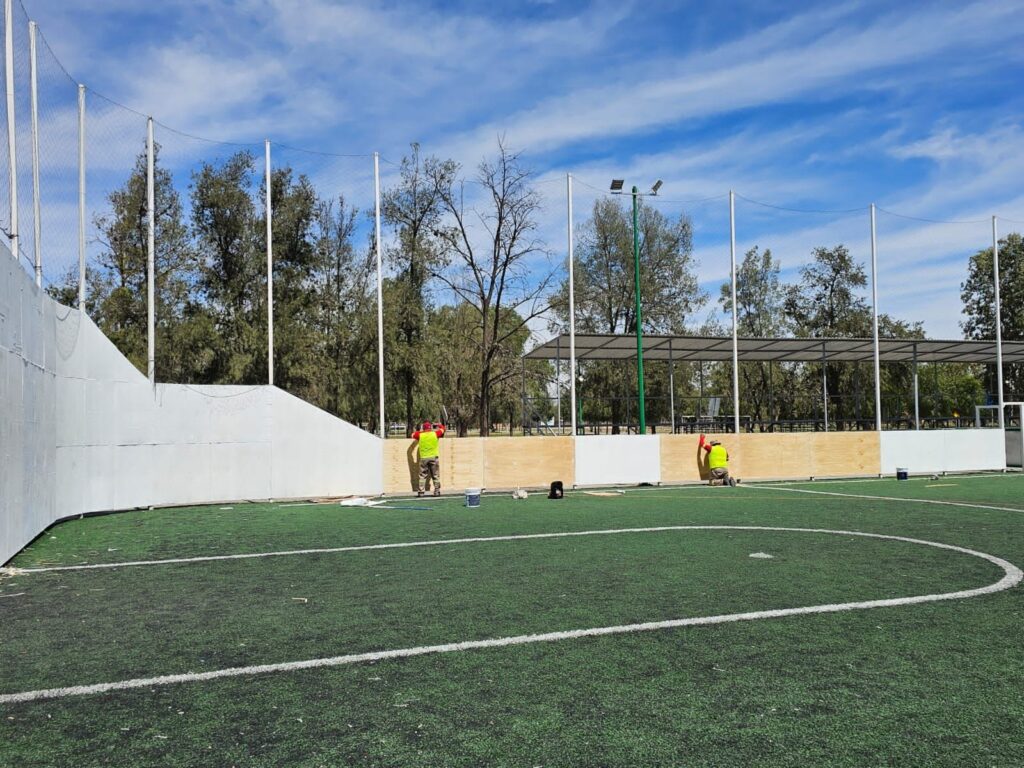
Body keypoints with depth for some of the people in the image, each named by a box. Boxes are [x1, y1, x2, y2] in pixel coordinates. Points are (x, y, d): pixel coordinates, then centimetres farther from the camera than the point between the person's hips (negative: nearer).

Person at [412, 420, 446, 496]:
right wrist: (437, 425, 36)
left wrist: (420, 431, 31)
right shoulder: (435, 434, 0)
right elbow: (442, 428, 18)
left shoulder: (420, 435, 1)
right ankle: (437, 491, 3)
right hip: (434, 457, 0)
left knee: (422, 476, 7)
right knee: (435, 476, 6)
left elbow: (413, 434, 21)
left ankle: (421, 492, 2)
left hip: (423, 458, 1)